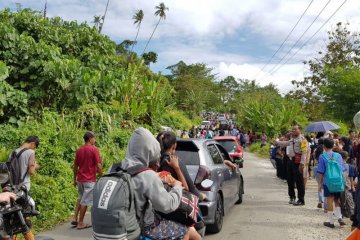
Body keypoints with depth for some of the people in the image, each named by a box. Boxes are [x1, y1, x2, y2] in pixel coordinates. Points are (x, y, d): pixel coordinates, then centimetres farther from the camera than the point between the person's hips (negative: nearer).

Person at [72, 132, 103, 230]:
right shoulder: (94, 149, -13)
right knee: (85, 201, 2)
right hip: (90, 180, -7)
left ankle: (75, 218, 18)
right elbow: (98, 166, -15)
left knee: (80, 198, 24)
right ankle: (80, 223, 10)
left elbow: (75, 166, 11)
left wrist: (75, 179, 18)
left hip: (80, 179, 7)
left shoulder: (79, 150, 7)